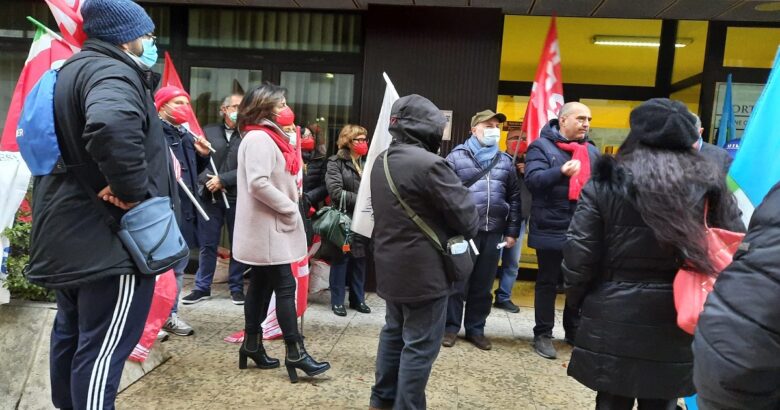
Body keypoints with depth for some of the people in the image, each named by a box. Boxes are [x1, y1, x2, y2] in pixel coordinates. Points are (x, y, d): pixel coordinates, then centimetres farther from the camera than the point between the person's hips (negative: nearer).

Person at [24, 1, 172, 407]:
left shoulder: (74, 69, 17)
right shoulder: (112, 73, -17)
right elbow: (112, 126, -40)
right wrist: (133, 188, -28)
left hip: (71, 232, 11)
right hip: (109, 238, -11)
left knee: (71, 331, 23)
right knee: (102, 346, -2)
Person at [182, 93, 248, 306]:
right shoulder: (209, 131, 7)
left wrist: (223, 180, -14)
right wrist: (208, 180, -13)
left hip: (237, 197, -2)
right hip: (210, 196, 2)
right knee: (207, 244, 9)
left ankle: (236, 287, 21)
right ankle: (202, 287, 21)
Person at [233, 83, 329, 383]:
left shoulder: (268, 137, 18)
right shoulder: (258, 138, -15)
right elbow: (258, 183, -25)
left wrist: (289, 208, 7)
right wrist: (289, 208, -17)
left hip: (272, 225, 10)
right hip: (267, 227, -10)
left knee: (261, 284, 13)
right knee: (285, 286, -7)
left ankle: (251, 343, 23)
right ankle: (295, 352, 0)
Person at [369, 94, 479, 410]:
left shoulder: (382, 161, 6)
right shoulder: (429, 164, -21)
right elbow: (466, 216, -16)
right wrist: (466, 232, 5)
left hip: (390, 266, 9)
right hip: (423, 271, -9)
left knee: (394, 332, 22)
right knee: (420, 345, 3)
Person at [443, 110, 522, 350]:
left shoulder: (505, 161, 13)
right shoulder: (457, 157, 1)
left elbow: (514, 198, 14)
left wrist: (512, 231, 9)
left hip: (493, 232, 4)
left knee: (483, 285, 12)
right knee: (458, 282, 4)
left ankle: (476, 329, 25)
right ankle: (451, 327, 19)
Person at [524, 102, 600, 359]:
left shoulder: (592, 150, 14)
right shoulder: (542, 146, -5)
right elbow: (532, 179, -18)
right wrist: (561, 172, -31)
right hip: (552, 229, -5)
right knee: (547, 283, 6)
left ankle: (574, 331, 30)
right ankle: (543, 335, 18)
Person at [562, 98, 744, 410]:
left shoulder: (606, 184, -8)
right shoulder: (711, 184, 1)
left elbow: (579, 256, -9)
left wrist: (577, 301, 7)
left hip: (614, 320, -2)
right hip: (677, 324, 3)